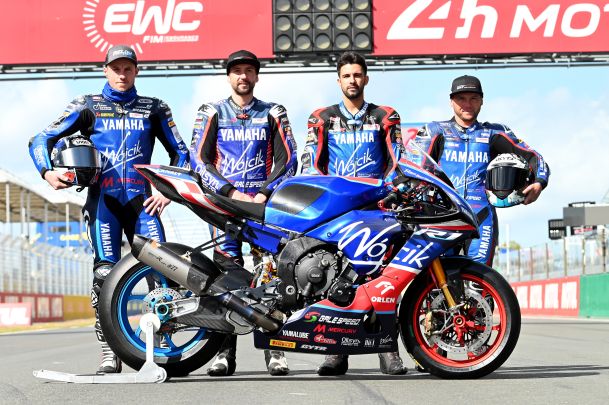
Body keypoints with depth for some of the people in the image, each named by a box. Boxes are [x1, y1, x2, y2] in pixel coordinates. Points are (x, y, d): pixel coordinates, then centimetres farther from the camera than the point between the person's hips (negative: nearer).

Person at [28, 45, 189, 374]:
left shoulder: (154, 108, 18)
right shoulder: (88, 106, 13)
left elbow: (180, 153, 21)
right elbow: (41, 140, 6)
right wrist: (47, 172, -13)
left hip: (141, 198, 1)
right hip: (103, 198, -1)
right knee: (105, 271, -15)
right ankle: (109, 352, -11)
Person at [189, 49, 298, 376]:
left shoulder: (273, 114, 16)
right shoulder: (211, 113, 13)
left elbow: (287, 159, 8)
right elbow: (199, 159, 4)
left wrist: (265, 194, -6)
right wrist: (232, 192, -7)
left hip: (265, 200, 1)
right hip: (223, 200, 0)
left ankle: (275, 349, -9)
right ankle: (224, 352, -10)